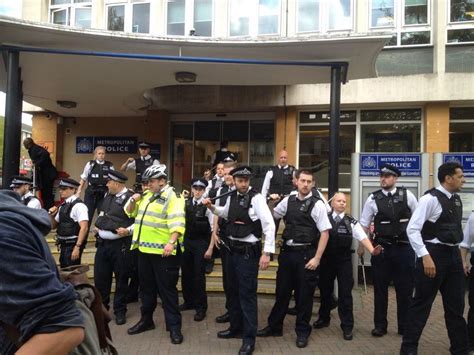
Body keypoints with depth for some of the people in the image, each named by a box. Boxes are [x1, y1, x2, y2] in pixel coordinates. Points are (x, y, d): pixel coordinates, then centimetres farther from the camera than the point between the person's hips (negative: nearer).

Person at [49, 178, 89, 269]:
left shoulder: (78, 205, -14)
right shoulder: (63, 206, 12)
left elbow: (84, 227, -22)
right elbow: (54, 226, 21)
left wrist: (77, 247, -25)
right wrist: (52, 216, 1)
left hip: (73, 245, -8)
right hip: (63, 245, 8)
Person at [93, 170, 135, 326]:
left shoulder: (130, 198, -12)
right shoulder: (108, 196, 13)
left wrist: (128, 231, -26)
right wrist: (98, 225, 14)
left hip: (120, 245, -7)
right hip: (102, 243, 7)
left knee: (121, 278, 6)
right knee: (100, 277, 13)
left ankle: (120, 311, 20)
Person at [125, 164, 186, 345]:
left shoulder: (172, 197, -10)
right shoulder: (147, 197, 16)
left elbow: (177, 223, -22)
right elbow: (130, 212, 26)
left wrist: (171, 242, -34)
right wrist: (133, 200, 5)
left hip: (163, 252, -8)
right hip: (144, 250, 8)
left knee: (167, 290, -1)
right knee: (146, 288, 19)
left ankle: (174, 326, 9)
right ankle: (146, 320, 34)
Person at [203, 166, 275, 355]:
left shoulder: (256, 198, -15)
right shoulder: (232, 197, 7)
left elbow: (269, 225, -20)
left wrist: (266, 253, -24)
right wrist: (212, 207, 11)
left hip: (248, 252, -7)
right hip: (232, 249, 8)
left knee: (247, 295, -1)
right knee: (233, 291, 19)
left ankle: (249, 339, 14)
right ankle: (236, 328, 39)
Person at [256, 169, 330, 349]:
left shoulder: (317, 204, -8)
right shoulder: (288, 200, 5)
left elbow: (325, 233, -9)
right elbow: (271, 216, 18)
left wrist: (316, 258, -13)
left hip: (306, 254, -4)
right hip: (287, 252, 4)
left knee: (304, 294, 9)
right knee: (282, 291, 15)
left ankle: (302, 332, 28)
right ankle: (274, 327, 32)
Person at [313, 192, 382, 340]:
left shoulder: (351, 221, -1)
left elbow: (362, 237, -10)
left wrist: (372, 250, -27)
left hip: (344, 261, -1)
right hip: (326, 259, 1)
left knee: (345, 293, 1)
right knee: (325, 290, 14)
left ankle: (347, 326, 11)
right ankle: (324, 318, 34)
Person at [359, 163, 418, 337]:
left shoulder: (407, 195, -2)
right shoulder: (373, 198, -3)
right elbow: (364, 225, 4)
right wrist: (361, 246, 4)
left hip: (405, 248, 0)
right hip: (381, 248, 0)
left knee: (405, 289, 9)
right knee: (380, 288, 9)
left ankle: (405, 327, 25)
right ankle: (380, 325, 23)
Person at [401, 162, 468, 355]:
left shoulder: (456, 200, 11)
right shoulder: (430, 199, -14)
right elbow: (412, 229, -19)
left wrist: (458, 254, 16)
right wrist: (425, 256, -23)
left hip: (453, 254, 8)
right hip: (434, 254, -8)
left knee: (456, 305, 16)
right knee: (422, 302, 1)